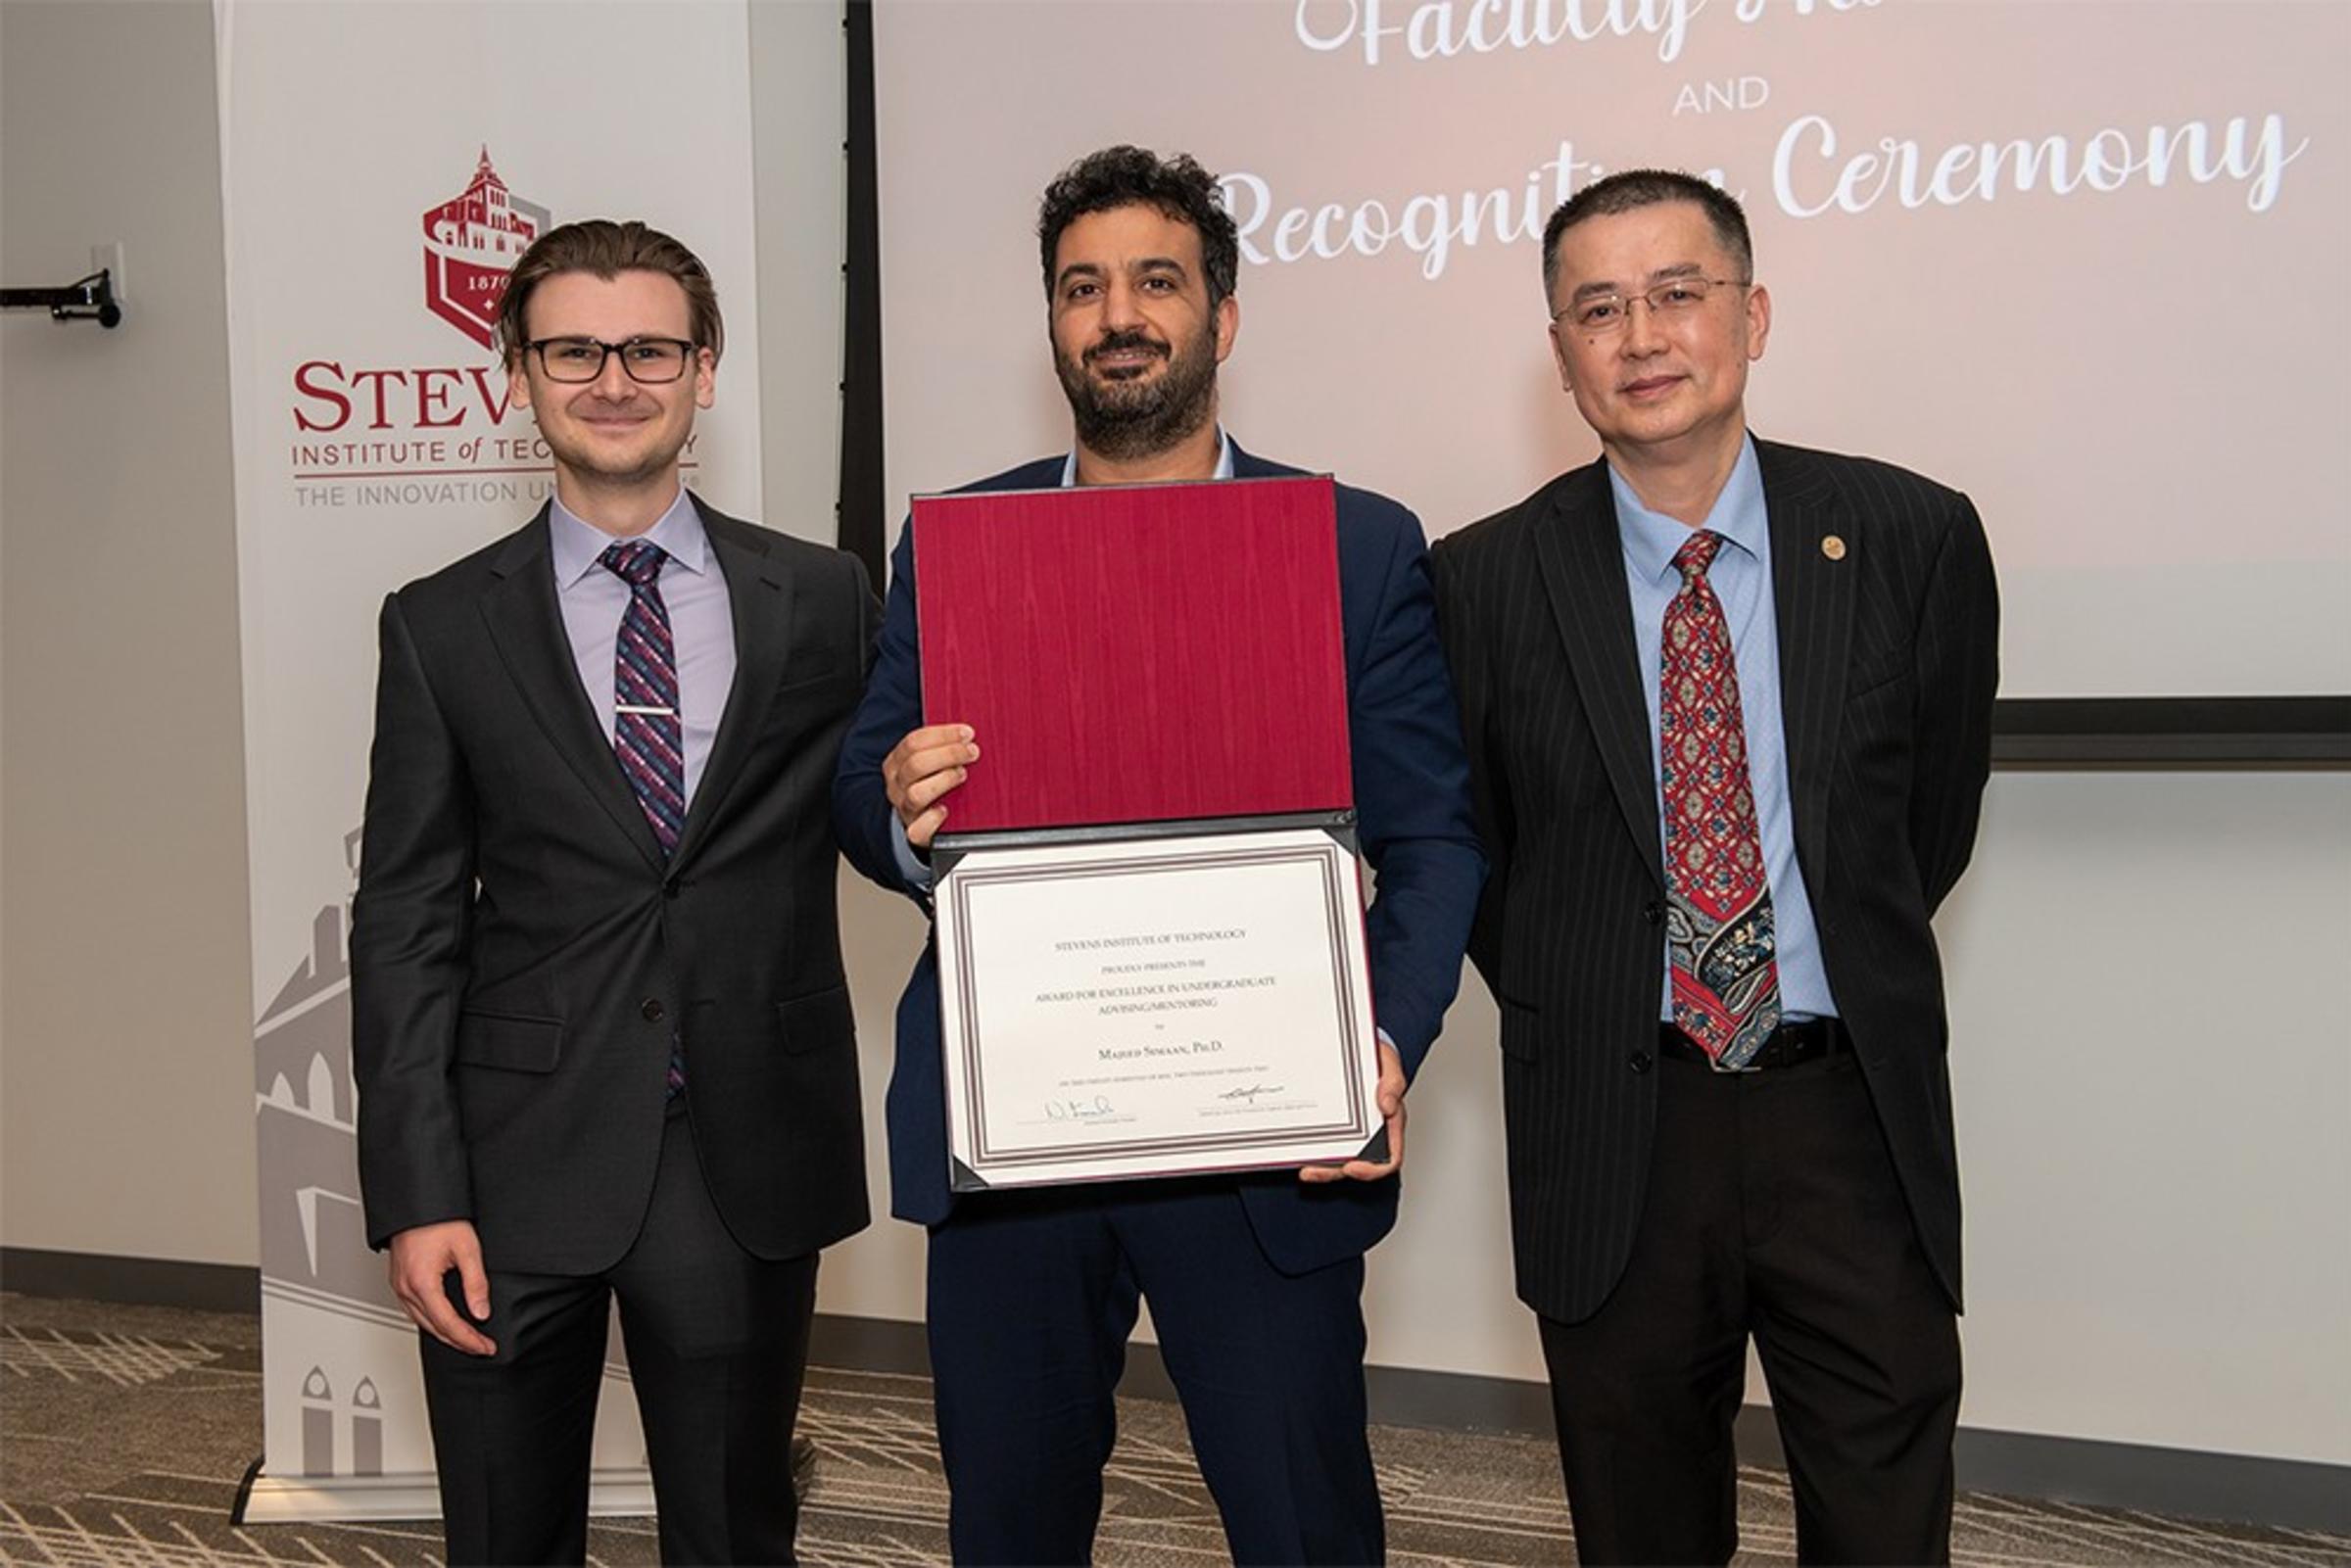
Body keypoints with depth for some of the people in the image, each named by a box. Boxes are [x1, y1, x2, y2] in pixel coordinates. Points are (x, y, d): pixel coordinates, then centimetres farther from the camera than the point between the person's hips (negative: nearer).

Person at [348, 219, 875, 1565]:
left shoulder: (823, 600, 3)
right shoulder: (444, 627, 2)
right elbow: (405, 923, 0)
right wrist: (416, 1196, -6)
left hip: (747, 1162, 0)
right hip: (519, 1158, 0)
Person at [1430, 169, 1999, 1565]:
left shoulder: (1909, 538, -2)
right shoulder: (1487, 581, -4)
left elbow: (1935, 816, 10)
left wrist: (1849, 983, 11)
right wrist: (1572, 1025, 7)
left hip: (1854, 1116, 1)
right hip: (1614, 1130, 0)